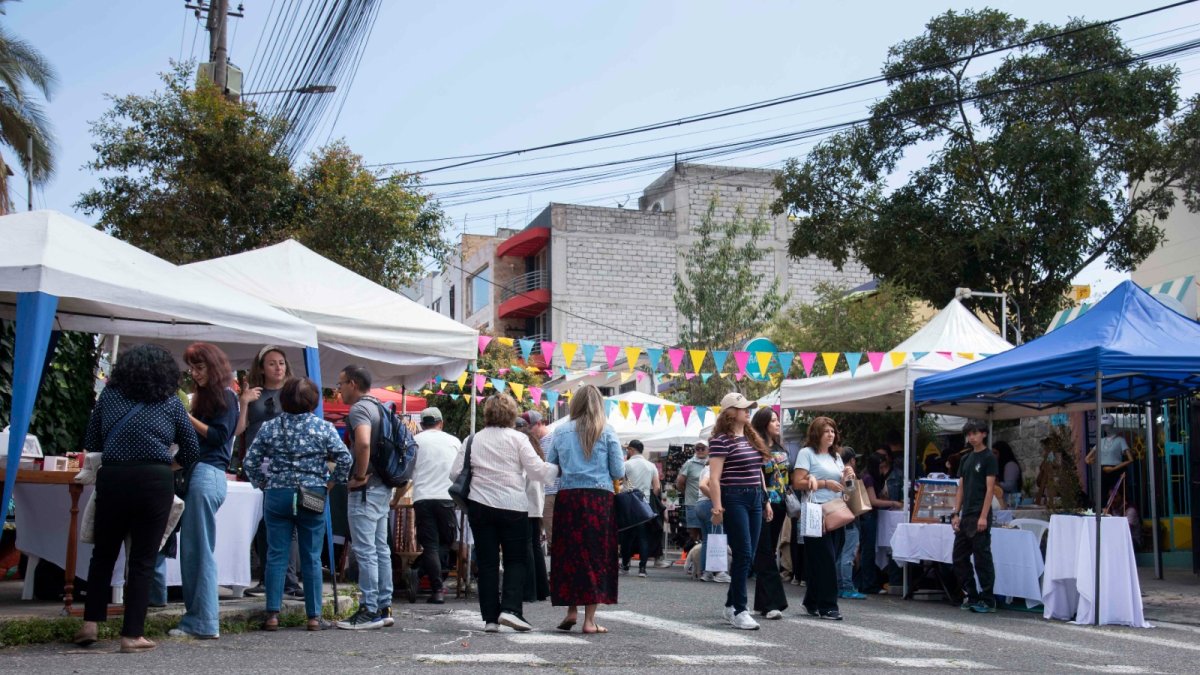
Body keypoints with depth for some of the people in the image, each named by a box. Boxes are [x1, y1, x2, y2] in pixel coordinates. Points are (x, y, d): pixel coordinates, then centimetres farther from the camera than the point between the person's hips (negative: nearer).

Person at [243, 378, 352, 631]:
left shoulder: (269, 427, 2)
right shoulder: (323, 427, -2)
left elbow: (250, 461, 0)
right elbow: (344, 458, -9)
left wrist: (264, 484, 11)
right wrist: (331, 482, 3)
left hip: (277, 495, 1)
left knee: (276, 556, 5)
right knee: (311, 558, 5)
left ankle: (272, 615, 4)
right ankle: (314, 617, 9)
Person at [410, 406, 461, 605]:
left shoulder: (414, 441, 8)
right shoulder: (454, 441, 13)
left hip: (422, 497, 0)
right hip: (446, 497, 0)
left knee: (430, 545, 1)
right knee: (448, 539, 16)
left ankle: (437, 590, -5)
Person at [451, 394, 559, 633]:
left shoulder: (473, 440, 6)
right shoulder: (517, 438, -3)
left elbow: (455, 472, 5)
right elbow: (536, 470, -7)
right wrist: (559, 469, 8)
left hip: (480, 505, 3)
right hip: (513, 506, -3)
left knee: (487, 562, 7)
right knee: (516, 559, 7)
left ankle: (490, 617, 5)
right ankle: (510, 609, -9)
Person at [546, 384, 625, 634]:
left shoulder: (561, 432, 6)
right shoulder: (606, 432, 1)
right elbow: (618, 472, 0)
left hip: (567, 497, 1)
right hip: (599, 498, -1)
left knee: (567, 554, 12)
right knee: (596, 556, 3)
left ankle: (571, 610, 11)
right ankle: (589, 618, 2)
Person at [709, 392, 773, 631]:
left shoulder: (752, 439, 16)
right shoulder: (721, 440, -9)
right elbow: (715, 477, -14)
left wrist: (765, 500, 19)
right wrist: (717, 507, -20)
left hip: (754, 499, 8)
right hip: (734, 499, -8)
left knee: (748, 556, 10)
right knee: (743, 554, -9)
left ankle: (731, 605, 21)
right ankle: (739, 611, -4)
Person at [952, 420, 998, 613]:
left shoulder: (989, 458, -5)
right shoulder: (966, 459, 16)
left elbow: (990, 488, -11)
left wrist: (983, 517, -17)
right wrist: (956, 514, 9)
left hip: (980, 517, -8)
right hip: (965, 516, 8)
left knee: (982, 559, -4)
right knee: (959, 557, 9)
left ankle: (988, 601, 3)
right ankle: (972, 596, 18)